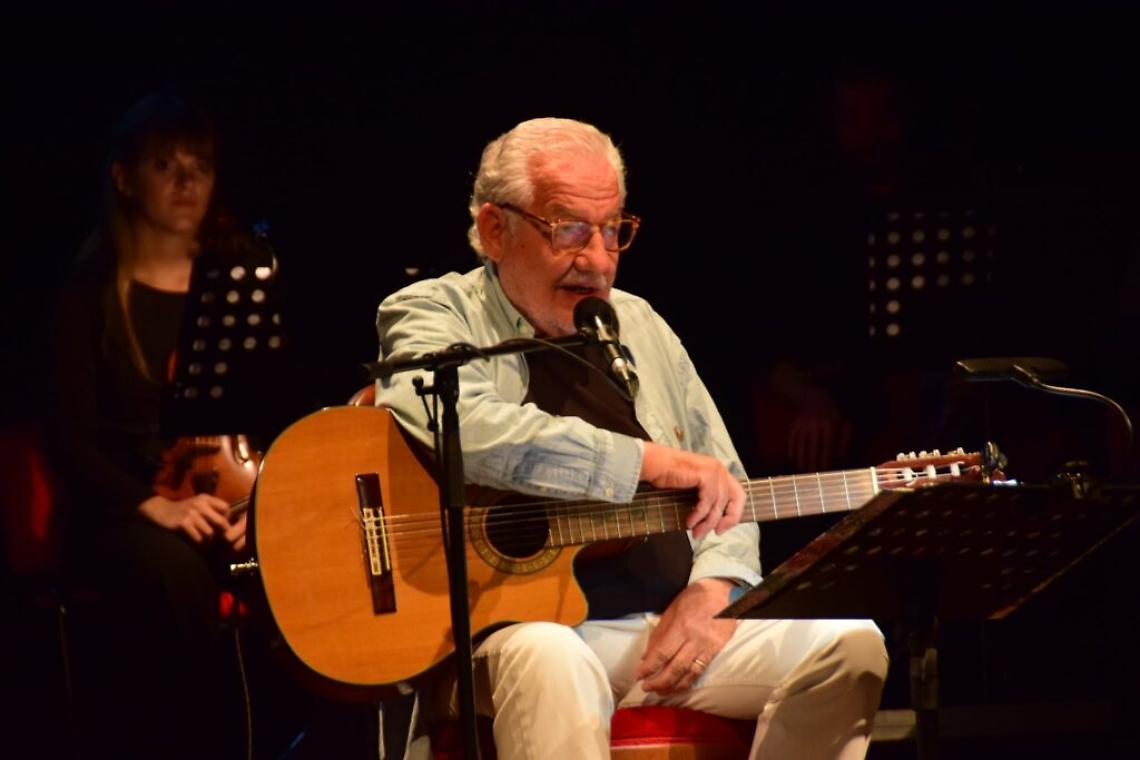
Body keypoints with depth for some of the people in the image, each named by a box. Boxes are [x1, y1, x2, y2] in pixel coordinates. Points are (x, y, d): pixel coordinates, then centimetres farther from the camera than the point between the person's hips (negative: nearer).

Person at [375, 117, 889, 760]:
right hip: (518, 629, -6)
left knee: (848, 642, -14)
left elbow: (725, 487, 22)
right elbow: (470, 430, -25)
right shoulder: (434, 316, 0)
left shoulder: (637, 324, 20)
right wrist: (648, 462, -22)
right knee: (549, 659, -41)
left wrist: (713, 592, 0)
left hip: (669, 629, 7)